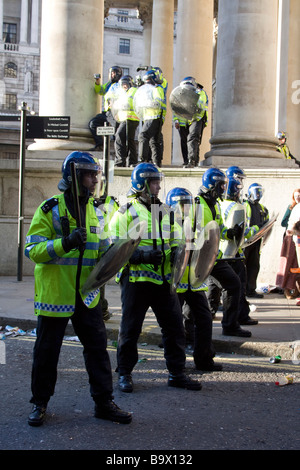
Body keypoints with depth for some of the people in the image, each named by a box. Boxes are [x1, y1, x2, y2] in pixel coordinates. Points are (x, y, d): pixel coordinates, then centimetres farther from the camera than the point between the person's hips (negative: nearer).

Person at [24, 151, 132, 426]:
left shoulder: (95, 211, 9)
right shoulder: (50, 209, -9)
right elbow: (33, 250, -16)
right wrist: (64, 243, -30)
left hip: (87, 295, 5)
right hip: (55, 295, -5)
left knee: (97, 347, 7)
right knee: (47, 351, 8)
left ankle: (104, 401, 19)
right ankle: (40, 402, 25)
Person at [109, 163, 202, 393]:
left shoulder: (165, 211, 14)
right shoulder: (126, 212, -3)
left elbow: (174, 242, 22)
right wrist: (142, 256, -21)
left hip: (163, 278, 5)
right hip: (136, 279, -5)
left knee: (175, 326, 6)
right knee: (130, 328, 6)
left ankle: (177, 373, 19)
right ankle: (125, 374, 21)